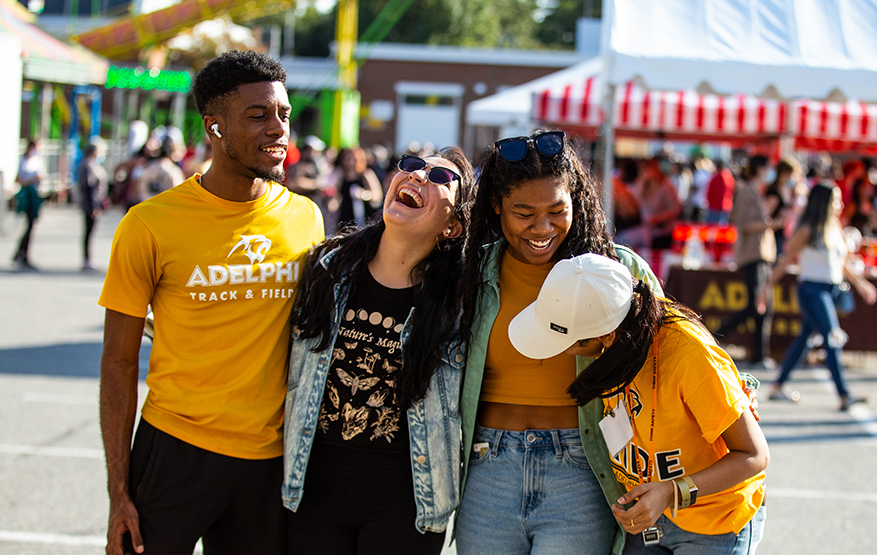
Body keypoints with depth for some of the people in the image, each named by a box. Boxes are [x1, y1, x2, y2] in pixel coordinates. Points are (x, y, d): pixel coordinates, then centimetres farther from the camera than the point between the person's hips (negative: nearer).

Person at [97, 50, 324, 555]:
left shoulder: (305, 219, 3)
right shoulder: (151, 225, -7)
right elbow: (119, 363, -3)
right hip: (175, 450, -3)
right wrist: (119, 492, -6)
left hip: (270, 458, 3)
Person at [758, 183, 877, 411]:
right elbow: (786, 260, -6)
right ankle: (844, 395, -16)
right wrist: (767, 286, -5)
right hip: (812, 290, -8)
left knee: (804, 338, 13)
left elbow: (843, 262, 22)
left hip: (829, 290, 8)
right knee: (832, 341, -13)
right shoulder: (808, 231, -10)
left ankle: (777, 387, 22)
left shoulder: (835, 229, 11)